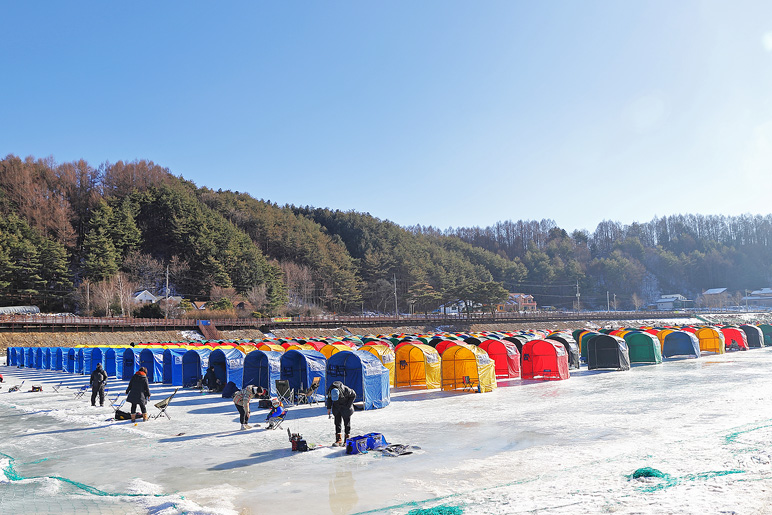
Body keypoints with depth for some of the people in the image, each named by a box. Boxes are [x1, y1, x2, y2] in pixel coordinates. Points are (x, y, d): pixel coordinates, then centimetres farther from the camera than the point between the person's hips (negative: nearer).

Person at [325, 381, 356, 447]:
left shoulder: (346, 390, -34)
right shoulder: (329, 391, -24)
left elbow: (353, 395, -15)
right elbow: (329, 398, 0)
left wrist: (348, 405, -15)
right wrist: (329, 408, -2)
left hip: (346, 408, -3)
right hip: (337, 408, 3)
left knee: (347, 423, 0)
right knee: (337, 423, 1)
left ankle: (347, 441, 8)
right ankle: (339, 440, 7)